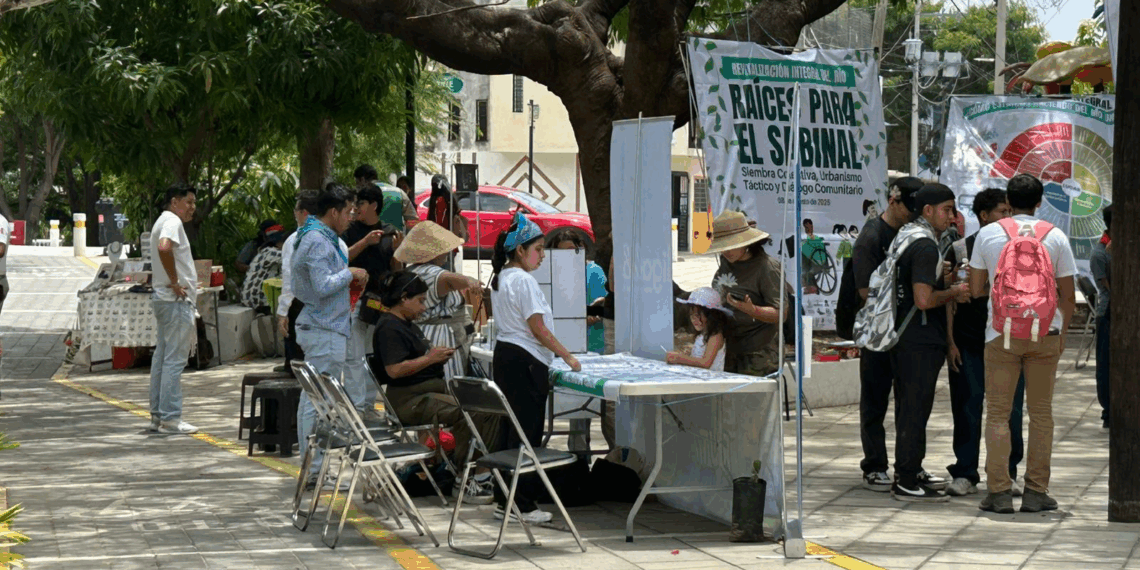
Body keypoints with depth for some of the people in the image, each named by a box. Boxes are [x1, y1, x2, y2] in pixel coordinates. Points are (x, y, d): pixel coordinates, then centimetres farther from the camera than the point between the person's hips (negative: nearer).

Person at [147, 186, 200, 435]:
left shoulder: (163, 222, 21)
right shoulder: (172, 221, -12)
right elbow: (164, 248, -32)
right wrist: (175, 282, -23)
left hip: (164, 300, 11)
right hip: (176, 302, -11)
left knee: (162, 358, 12)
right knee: (175, 359, -9)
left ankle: (157, 415, 16)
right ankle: (170, 418, -10)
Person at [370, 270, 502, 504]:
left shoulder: (409, 325, 21)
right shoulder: (389, 328, -11)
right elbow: (394, 369, -23)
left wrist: (440, 355, 12)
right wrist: (430, 358, -16)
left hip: (433, 390, 10)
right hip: (410, 400, -10)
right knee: (465, 412, -28)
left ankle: (484, 473, -5)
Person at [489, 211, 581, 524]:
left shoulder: (500, 278, 14)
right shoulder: (524, 280, -15)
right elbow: (537, 328, -17)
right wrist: (568, 357, -9)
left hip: (504, 356, 10)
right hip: (525, 361, -10)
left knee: (509, 427, 13)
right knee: (527, 432, -4)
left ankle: (503, 500, 17)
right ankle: (522, 505, -2)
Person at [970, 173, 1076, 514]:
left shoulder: (988, 234, 1)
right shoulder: (1055, 237, 1)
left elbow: (976, 290, 4)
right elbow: (1068, 296, 3)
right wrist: (1063, 333, 17)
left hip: (1001, 332, -1)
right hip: (1044, 332, 1)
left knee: (998, 412, 4)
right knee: (1041, 412, 8)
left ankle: (999, 491, -1)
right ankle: (1036, 492, 8)